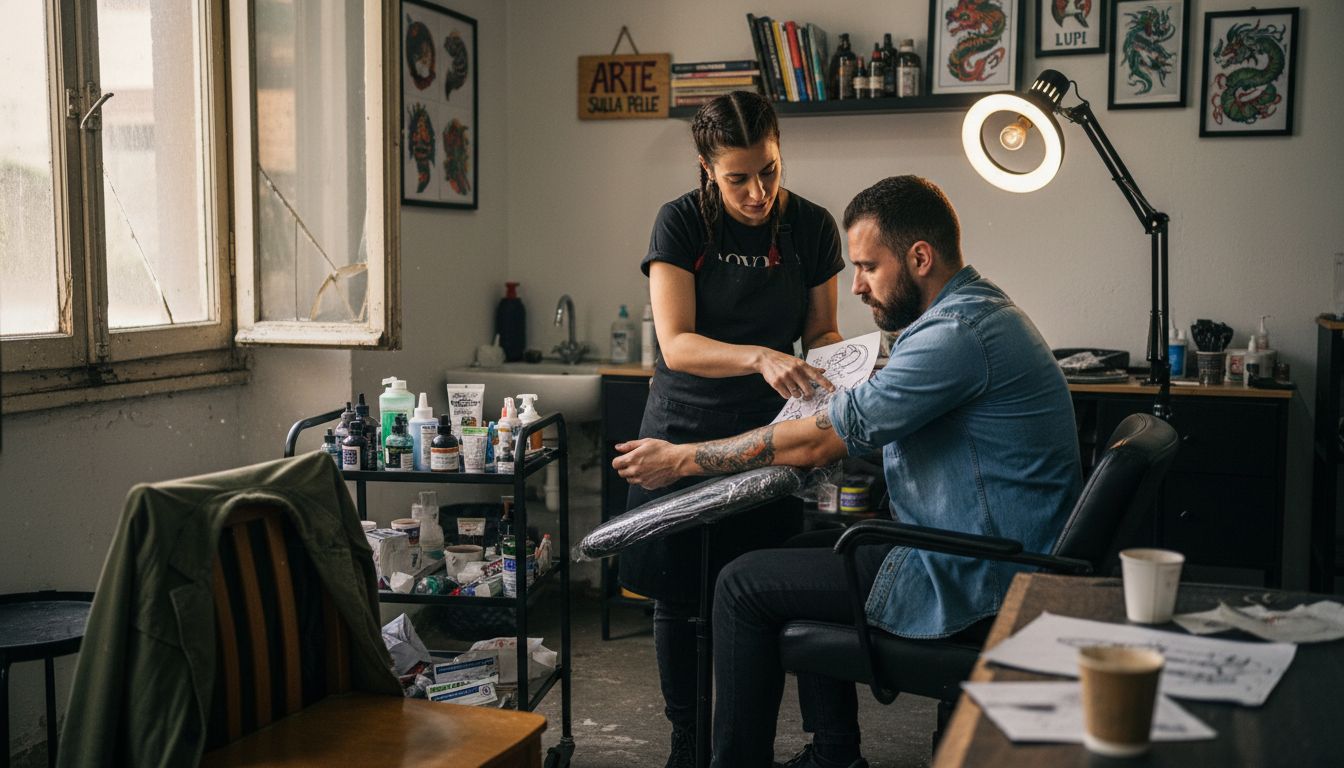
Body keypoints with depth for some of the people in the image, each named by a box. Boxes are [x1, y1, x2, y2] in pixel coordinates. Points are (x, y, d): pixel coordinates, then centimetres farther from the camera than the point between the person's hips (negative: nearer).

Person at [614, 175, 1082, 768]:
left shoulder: (958, 336, -23)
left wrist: (681, 460, -13)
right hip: (996, 559, 10)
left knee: (745, 584, -3)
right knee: (810, 551, 23)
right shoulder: (978, 308, 10)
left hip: (968, 585, -10)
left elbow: (819, 443, -21)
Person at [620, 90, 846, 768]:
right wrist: (760, 358, -33)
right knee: (679, 602, 5)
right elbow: (676, 344, -17)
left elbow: (821, 332, 9)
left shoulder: (812, 228, -1)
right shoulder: (681, 222, -8)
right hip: (683, 433, -1)